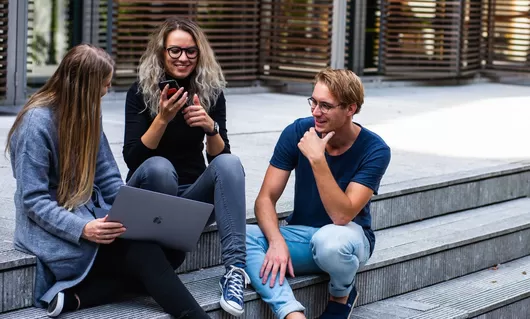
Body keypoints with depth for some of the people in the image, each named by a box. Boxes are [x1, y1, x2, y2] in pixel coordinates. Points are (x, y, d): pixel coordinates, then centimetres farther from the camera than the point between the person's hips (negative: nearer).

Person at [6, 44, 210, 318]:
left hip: (93, 215, 8)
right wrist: (82, 229, -30)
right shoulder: (37, 123, -14)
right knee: (144, 253, -28)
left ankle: (76, 296, -22)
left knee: (171, 248, -18)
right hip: (55, 229, -7)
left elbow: (108, 179, 10)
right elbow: (33, 200, -17)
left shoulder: (88, 114, 9)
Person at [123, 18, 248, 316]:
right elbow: (132, 158, -15)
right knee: (159, 166, -35)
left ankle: (235, 267, -39)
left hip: (194, 193, 3)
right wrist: (163, 118, -29)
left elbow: (219, 157, -4)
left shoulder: (211, 93, 0)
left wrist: (210, 127, -25)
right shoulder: (141, 92, -7)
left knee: (230, 162, -28)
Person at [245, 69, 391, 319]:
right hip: (300, 234, 3)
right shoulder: (298, 132, -9)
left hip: (347, 236, -3)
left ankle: (342, 296, -5)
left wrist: (317, 159, -34)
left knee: (328, 240, -40)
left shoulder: (374, 150, -16)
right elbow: (265, 199, -10)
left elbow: (342, 216, -26)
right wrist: (277, 241, -29)